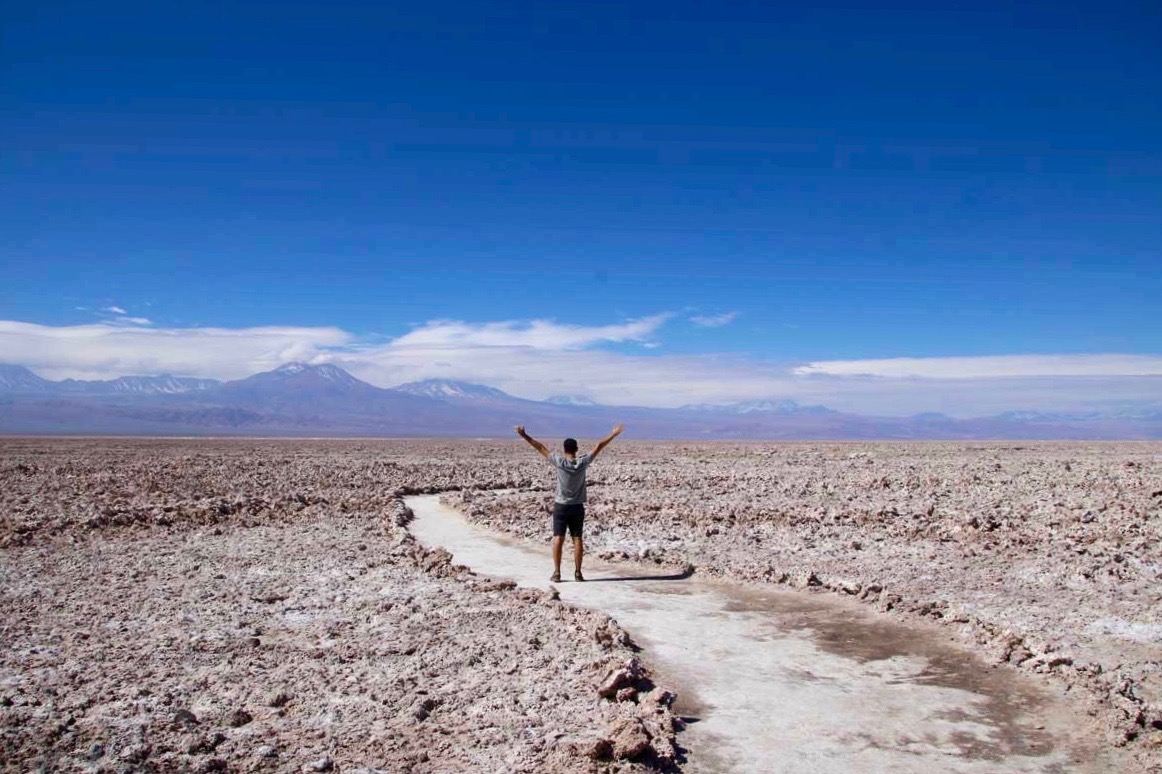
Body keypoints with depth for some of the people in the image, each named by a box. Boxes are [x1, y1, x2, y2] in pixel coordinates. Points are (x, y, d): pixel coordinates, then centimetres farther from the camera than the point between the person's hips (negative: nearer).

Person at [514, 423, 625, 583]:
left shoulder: (559, 462, -12)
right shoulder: (583, 462, -8)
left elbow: (541, 448, -9)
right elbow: (598, 447, 0)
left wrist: (524, 435, -5)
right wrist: (613, 434, 8)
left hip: (560, 506, -2)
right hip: (577, 507, 2)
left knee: (558, 539, 1)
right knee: (577, 539, 6)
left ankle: (557, 573, -1)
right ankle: (578, 573, 7)